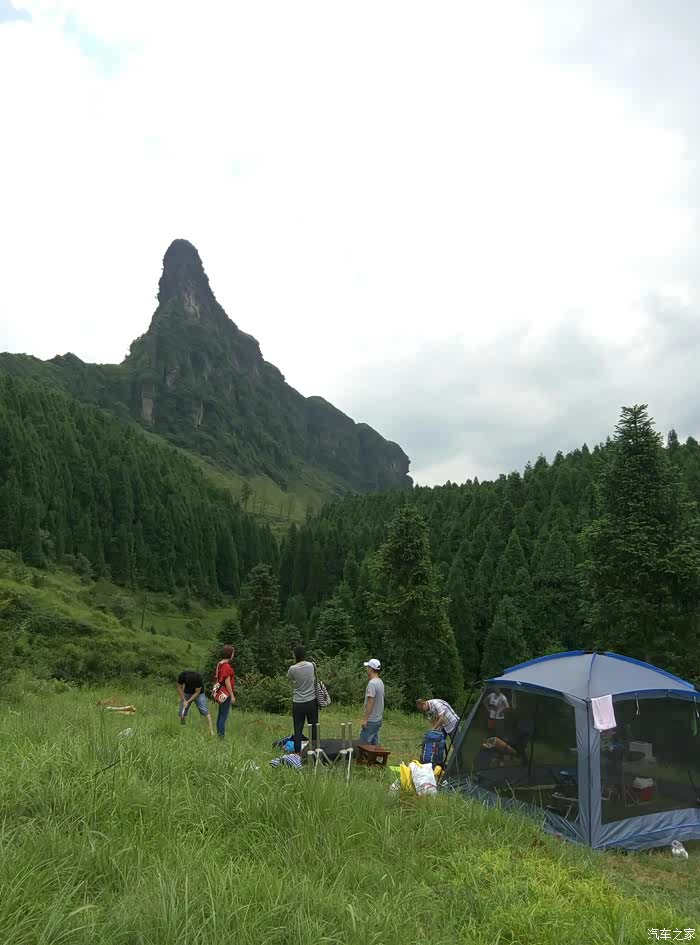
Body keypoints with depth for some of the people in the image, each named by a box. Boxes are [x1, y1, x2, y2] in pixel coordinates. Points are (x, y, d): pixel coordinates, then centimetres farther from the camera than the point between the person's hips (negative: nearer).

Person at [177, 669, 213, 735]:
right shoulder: (182, 676, -27)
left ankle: (211, 730, -13)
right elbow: (179, 688, -11)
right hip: (186, 693, 3)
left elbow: (197, 692, -21)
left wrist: (188, 702, -26)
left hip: (199, 694, -3)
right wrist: (184, 700, -17)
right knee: (182, 713, -3)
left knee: (205, 712, -13)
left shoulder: (199, 678, -33)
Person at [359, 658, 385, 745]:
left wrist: (365, 719, -20)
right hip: (378, 719, 9)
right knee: (374, 743, 13)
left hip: (371, 721, -9)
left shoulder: (372, 683, -19)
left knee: (363, 744, -6)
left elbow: (370, 702, -22)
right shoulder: (380, 682, 10)